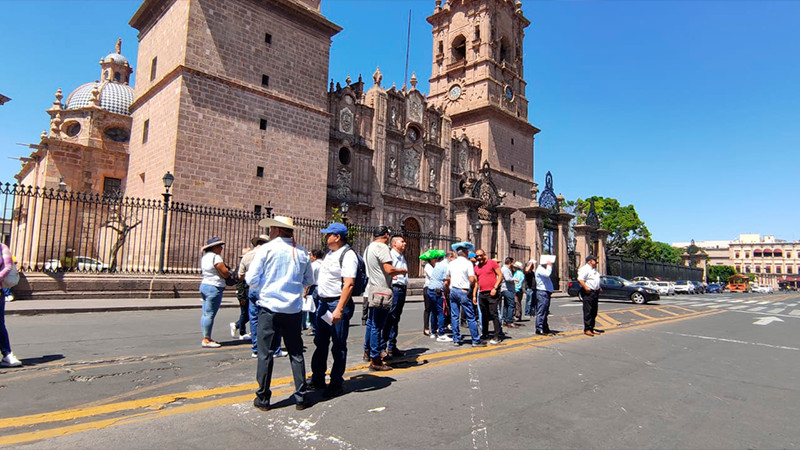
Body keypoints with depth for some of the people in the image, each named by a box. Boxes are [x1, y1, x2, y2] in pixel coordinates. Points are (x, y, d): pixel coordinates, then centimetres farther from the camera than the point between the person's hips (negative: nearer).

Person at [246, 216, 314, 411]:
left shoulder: (266, 249, -8)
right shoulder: (301, 252, 2)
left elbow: (252, 279, -6)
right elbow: (309, 281, 11)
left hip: (269, 308, -3)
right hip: (293, 309, 3)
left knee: (265, 353, 8)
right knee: (296, 353, 11)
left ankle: (263, 399, 16)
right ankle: (300, 397, 16)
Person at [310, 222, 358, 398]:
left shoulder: (347, 255, -16)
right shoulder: (330, 252, 14)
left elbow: (349, 284, -24)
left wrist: (339, 309, -28)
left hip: (338, 304, -10)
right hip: (324, 303, 10)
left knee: (338, 347, 3)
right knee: (320, 343, 18)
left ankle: (336, 384, 16)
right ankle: (317, 379, 33)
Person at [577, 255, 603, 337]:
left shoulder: (594, 270, 20)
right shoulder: (585, 269, -12)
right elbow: (580, 279, -22)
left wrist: (598, 288, 19)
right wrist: (586, 288, -27)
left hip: (595, 292, 10)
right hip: (588, 293, -10)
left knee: (594, 312, 13)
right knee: (588, 311, -8)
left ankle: (591, 328, 21)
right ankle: (587, 329, -5)